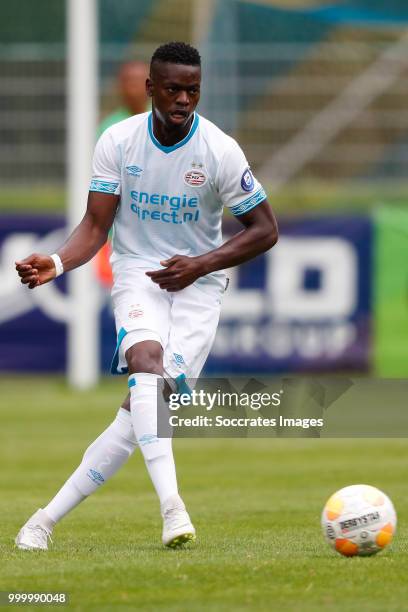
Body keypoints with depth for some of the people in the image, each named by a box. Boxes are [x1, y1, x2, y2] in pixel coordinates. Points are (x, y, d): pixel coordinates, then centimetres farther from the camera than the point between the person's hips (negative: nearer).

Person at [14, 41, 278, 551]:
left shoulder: (220, 150, -11)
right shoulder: (118, 141, -6)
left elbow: (264, 230, -3)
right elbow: (95, 226, -3)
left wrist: (201, 265, -15)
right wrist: (57, 263, -23)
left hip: (197, 283, -1)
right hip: (138, 273, 1)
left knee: (140, 409, -15)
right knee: (146, 361, -32)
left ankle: (47, 519, -8)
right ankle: (171, 507, -42)